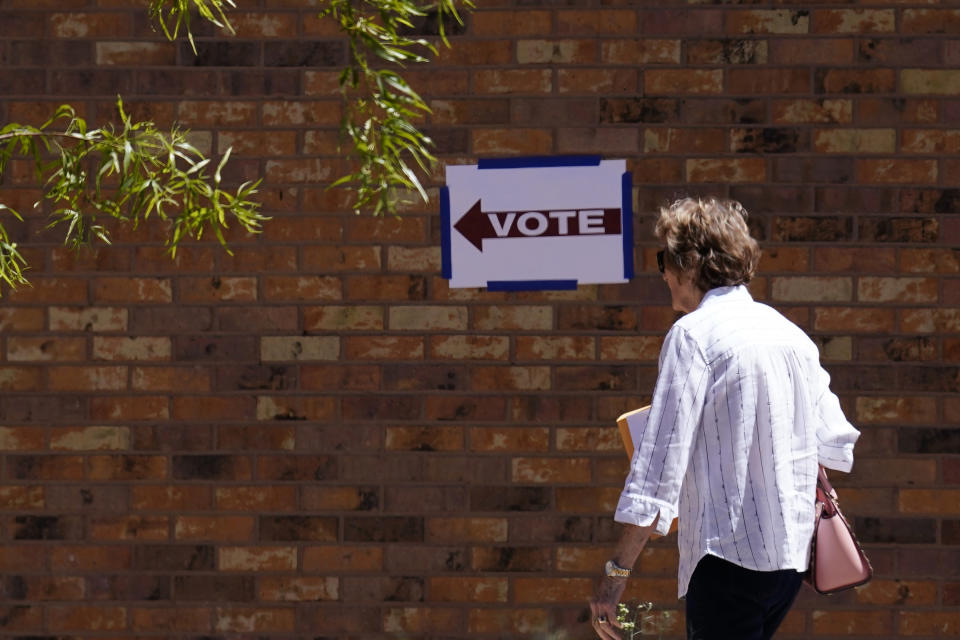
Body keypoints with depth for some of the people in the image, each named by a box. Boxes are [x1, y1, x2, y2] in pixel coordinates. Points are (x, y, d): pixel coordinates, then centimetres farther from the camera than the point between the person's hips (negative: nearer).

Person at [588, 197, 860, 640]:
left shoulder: (693, 334, -9)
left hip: (730, 552, -8)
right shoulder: (790, 333, 13)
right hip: (792, 551, 8)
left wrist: (616, 571, -14)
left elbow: (661, 459, -15)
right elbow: (836, 447, 14)